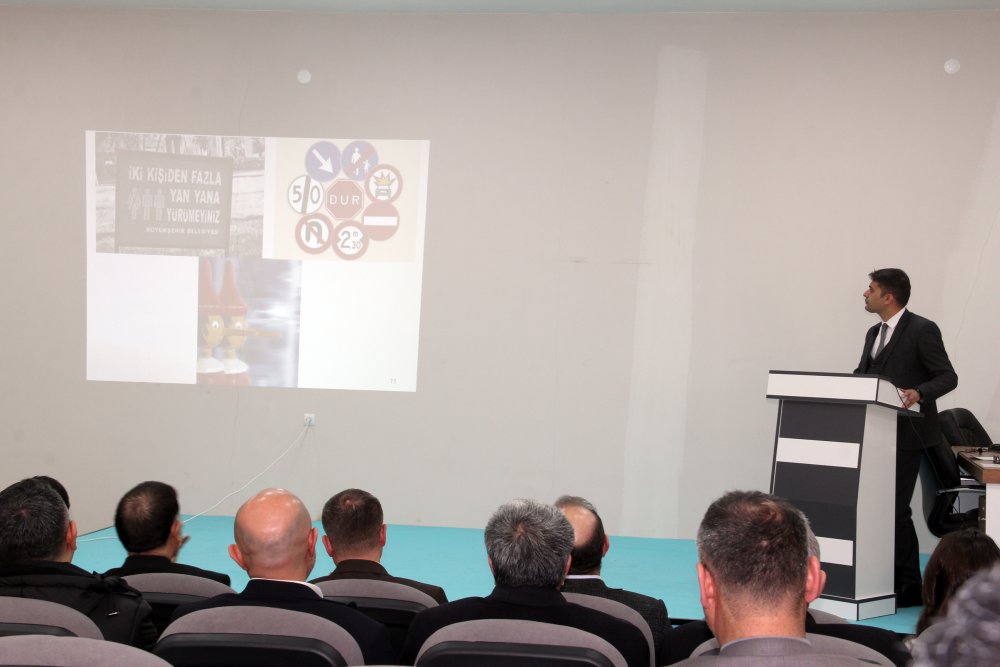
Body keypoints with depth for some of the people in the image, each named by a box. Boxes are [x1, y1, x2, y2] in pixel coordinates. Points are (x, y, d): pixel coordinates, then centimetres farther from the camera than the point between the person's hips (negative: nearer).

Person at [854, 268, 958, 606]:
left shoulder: (922, 330, -9)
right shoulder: (874, 333, 16)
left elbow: (947, 377, -12)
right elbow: (861, 376, 19)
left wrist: (919, 393, -30)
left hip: (906, 435, -8)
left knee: (895, 509, -8)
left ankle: (910, 587, 3)